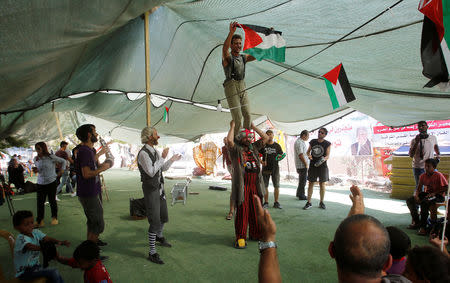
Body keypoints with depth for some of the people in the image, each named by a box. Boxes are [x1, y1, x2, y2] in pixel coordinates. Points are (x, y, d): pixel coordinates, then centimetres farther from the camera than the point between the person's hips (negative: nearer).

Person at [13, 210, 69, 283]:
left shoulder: (35, 232, -1)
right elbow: (31, 247, -41)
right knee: (53, 273, -20)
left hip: (35, 266, 7)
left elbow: (47, 238, -11)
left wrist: (60, 242, -29)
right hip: (24, 272, -7)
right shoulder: (21, 238, -23)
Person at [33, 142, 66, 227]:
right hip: (40, 183, 3)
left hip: (51, 182, -3)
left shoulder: (51, 157, -8)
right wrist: (36, 170, -4)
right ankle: (39, 220, 10)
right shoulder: (36, 159, 4)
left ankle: (54, 218, 23)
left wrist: (61, 171, 0)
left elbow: (63, 161, 4)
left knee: (52, 201, 7)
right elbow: (38, 169, 18)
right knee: (40, 201, -1)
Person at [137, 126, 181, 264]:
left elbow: (163, 168, 20)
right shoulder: (143, 153, -18)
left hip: (160, 188, 9)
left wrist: (173, 159, 11)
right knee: (155, 222, -6)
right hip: (151, 190, -9)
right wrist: (163, 157, -23)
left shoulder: (155, 152, 10)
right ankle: (152, 253, 7)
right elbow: (151, 172, -27)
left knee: (164, 217, 22)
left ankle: (159, 236, 50)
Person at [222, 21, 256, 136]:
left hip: (242, 88, 6)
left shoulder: (243, 57, 15)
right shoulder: (228, 57, -3)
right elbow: (224, 49, -25)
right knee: (237, 117, -12)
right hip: (231, 88, -6)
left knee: (247, 115, 1)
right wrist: (231, 32, -40)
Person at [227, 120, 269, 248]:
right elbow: (229, 140, -19)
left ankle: (256, 234, 25)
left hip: (255, 185, 5)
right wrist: (232, 126, -3)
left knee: (256, 211, 11)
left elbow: (266, 137, 17)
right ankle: (240, 237, 8)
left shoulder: (254, 147, 16)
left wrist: (253, 127, 16)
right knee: (242, 211, -2)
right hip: (242, 184, -5)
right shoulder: (236, 149, 1)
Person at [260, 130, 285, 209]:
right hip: (265, 168, 0)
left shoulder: (277, 145, 5)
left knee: (277, 186, 2)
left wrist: (280, 157, -12)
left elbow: (281, 154, 11)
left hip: (275, 168, 1)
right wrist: (261, 162, -8)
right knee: (265, 186, 5)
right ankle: (266, 202, 15)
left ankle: (276, 202, 13)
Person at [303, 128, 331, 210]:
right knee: (311, 183, 0)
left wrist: (323, 159, -29)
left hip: (322, 166, -1)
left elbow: (328, 155, -8)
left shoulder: (327, 144, -2)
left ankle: (321, 202, 19)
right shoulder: (312, 142, 5)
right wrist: (309, 155, -10)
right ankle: (309, 203, 5)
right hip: (312, 165, 2)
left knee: (322, 184, 5)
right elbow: (308, 151, 14)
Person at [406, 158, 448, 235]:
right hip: (427, 194, 7)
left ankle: (423, 226, -27)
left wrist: (434, 193, -23)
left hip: (439, 196, -7)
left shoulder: (438, 176, -15)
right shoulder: (423, 176, 2)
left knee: (424, 202, -36)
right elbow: (418, 188, 6)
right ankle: (416, 222, -1)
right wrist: (416, 195, -13)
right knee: (409, 200, -9)